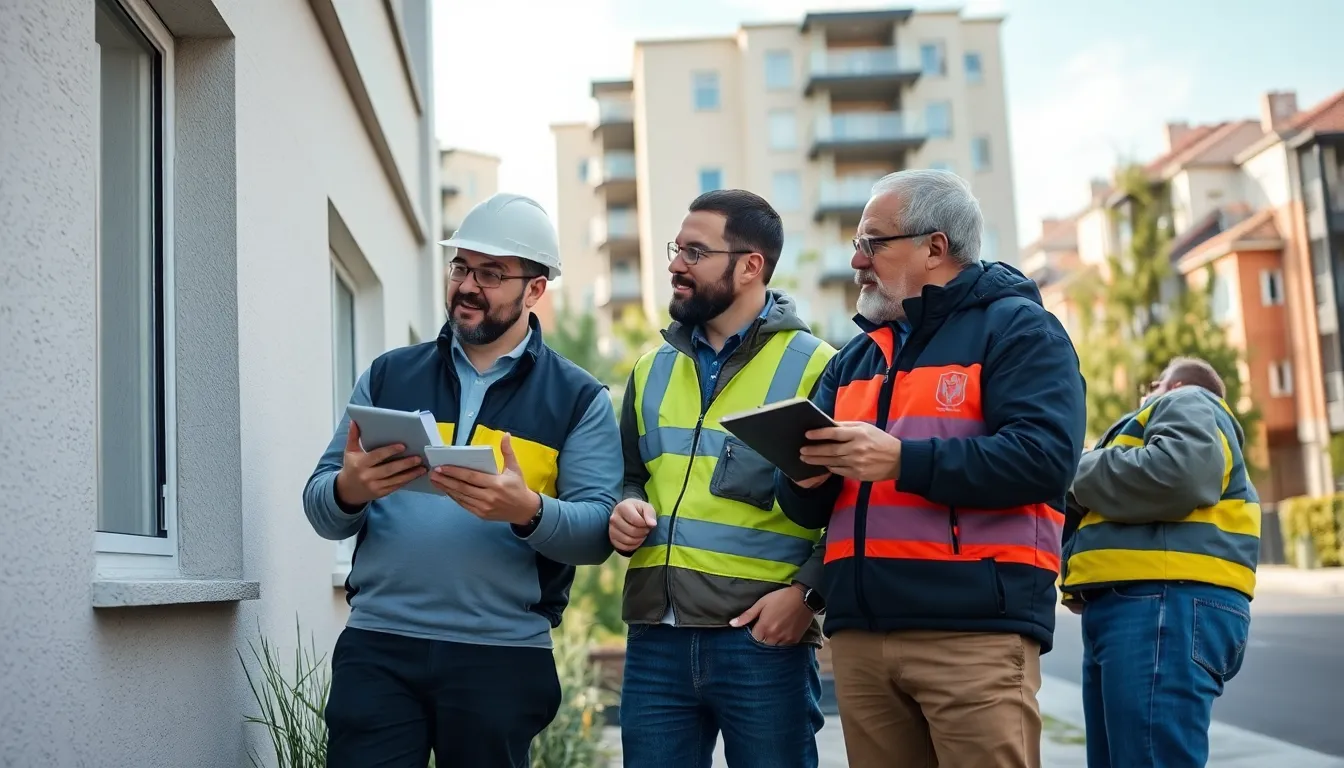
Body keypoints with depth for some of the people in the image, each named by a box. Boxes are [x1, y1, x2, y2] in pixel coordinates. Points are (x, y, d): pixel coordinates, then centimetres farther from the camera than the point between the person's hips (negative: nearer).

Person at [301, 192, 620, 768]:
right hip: (377, 646, 2)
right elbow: (320, 510, 7)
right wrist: (349, 491, -17)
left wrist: (528, 511, -26)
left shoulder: (579, 399, 4)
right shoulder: (388, 376, 10)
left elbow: (595, 533, -6)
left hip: (503, 655, -1)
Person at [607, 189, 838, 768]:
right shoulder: (653, 369, 15)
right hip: (655, 638, 5)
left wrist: (806, 591, -15)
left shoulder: (813, 366, -2)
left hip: (763, 638, -4)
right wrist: (626, 510, 3)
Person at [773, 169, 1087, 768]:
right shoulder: (853, 358, 21)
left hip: (975, 627, -6)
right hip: (859, 632, 6)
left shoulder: (1016, 327, 1)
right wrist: (807, 476, -6)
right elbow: (806, 507, 18)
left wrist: (899, 459, -20)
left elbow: (1044, 456, -16)